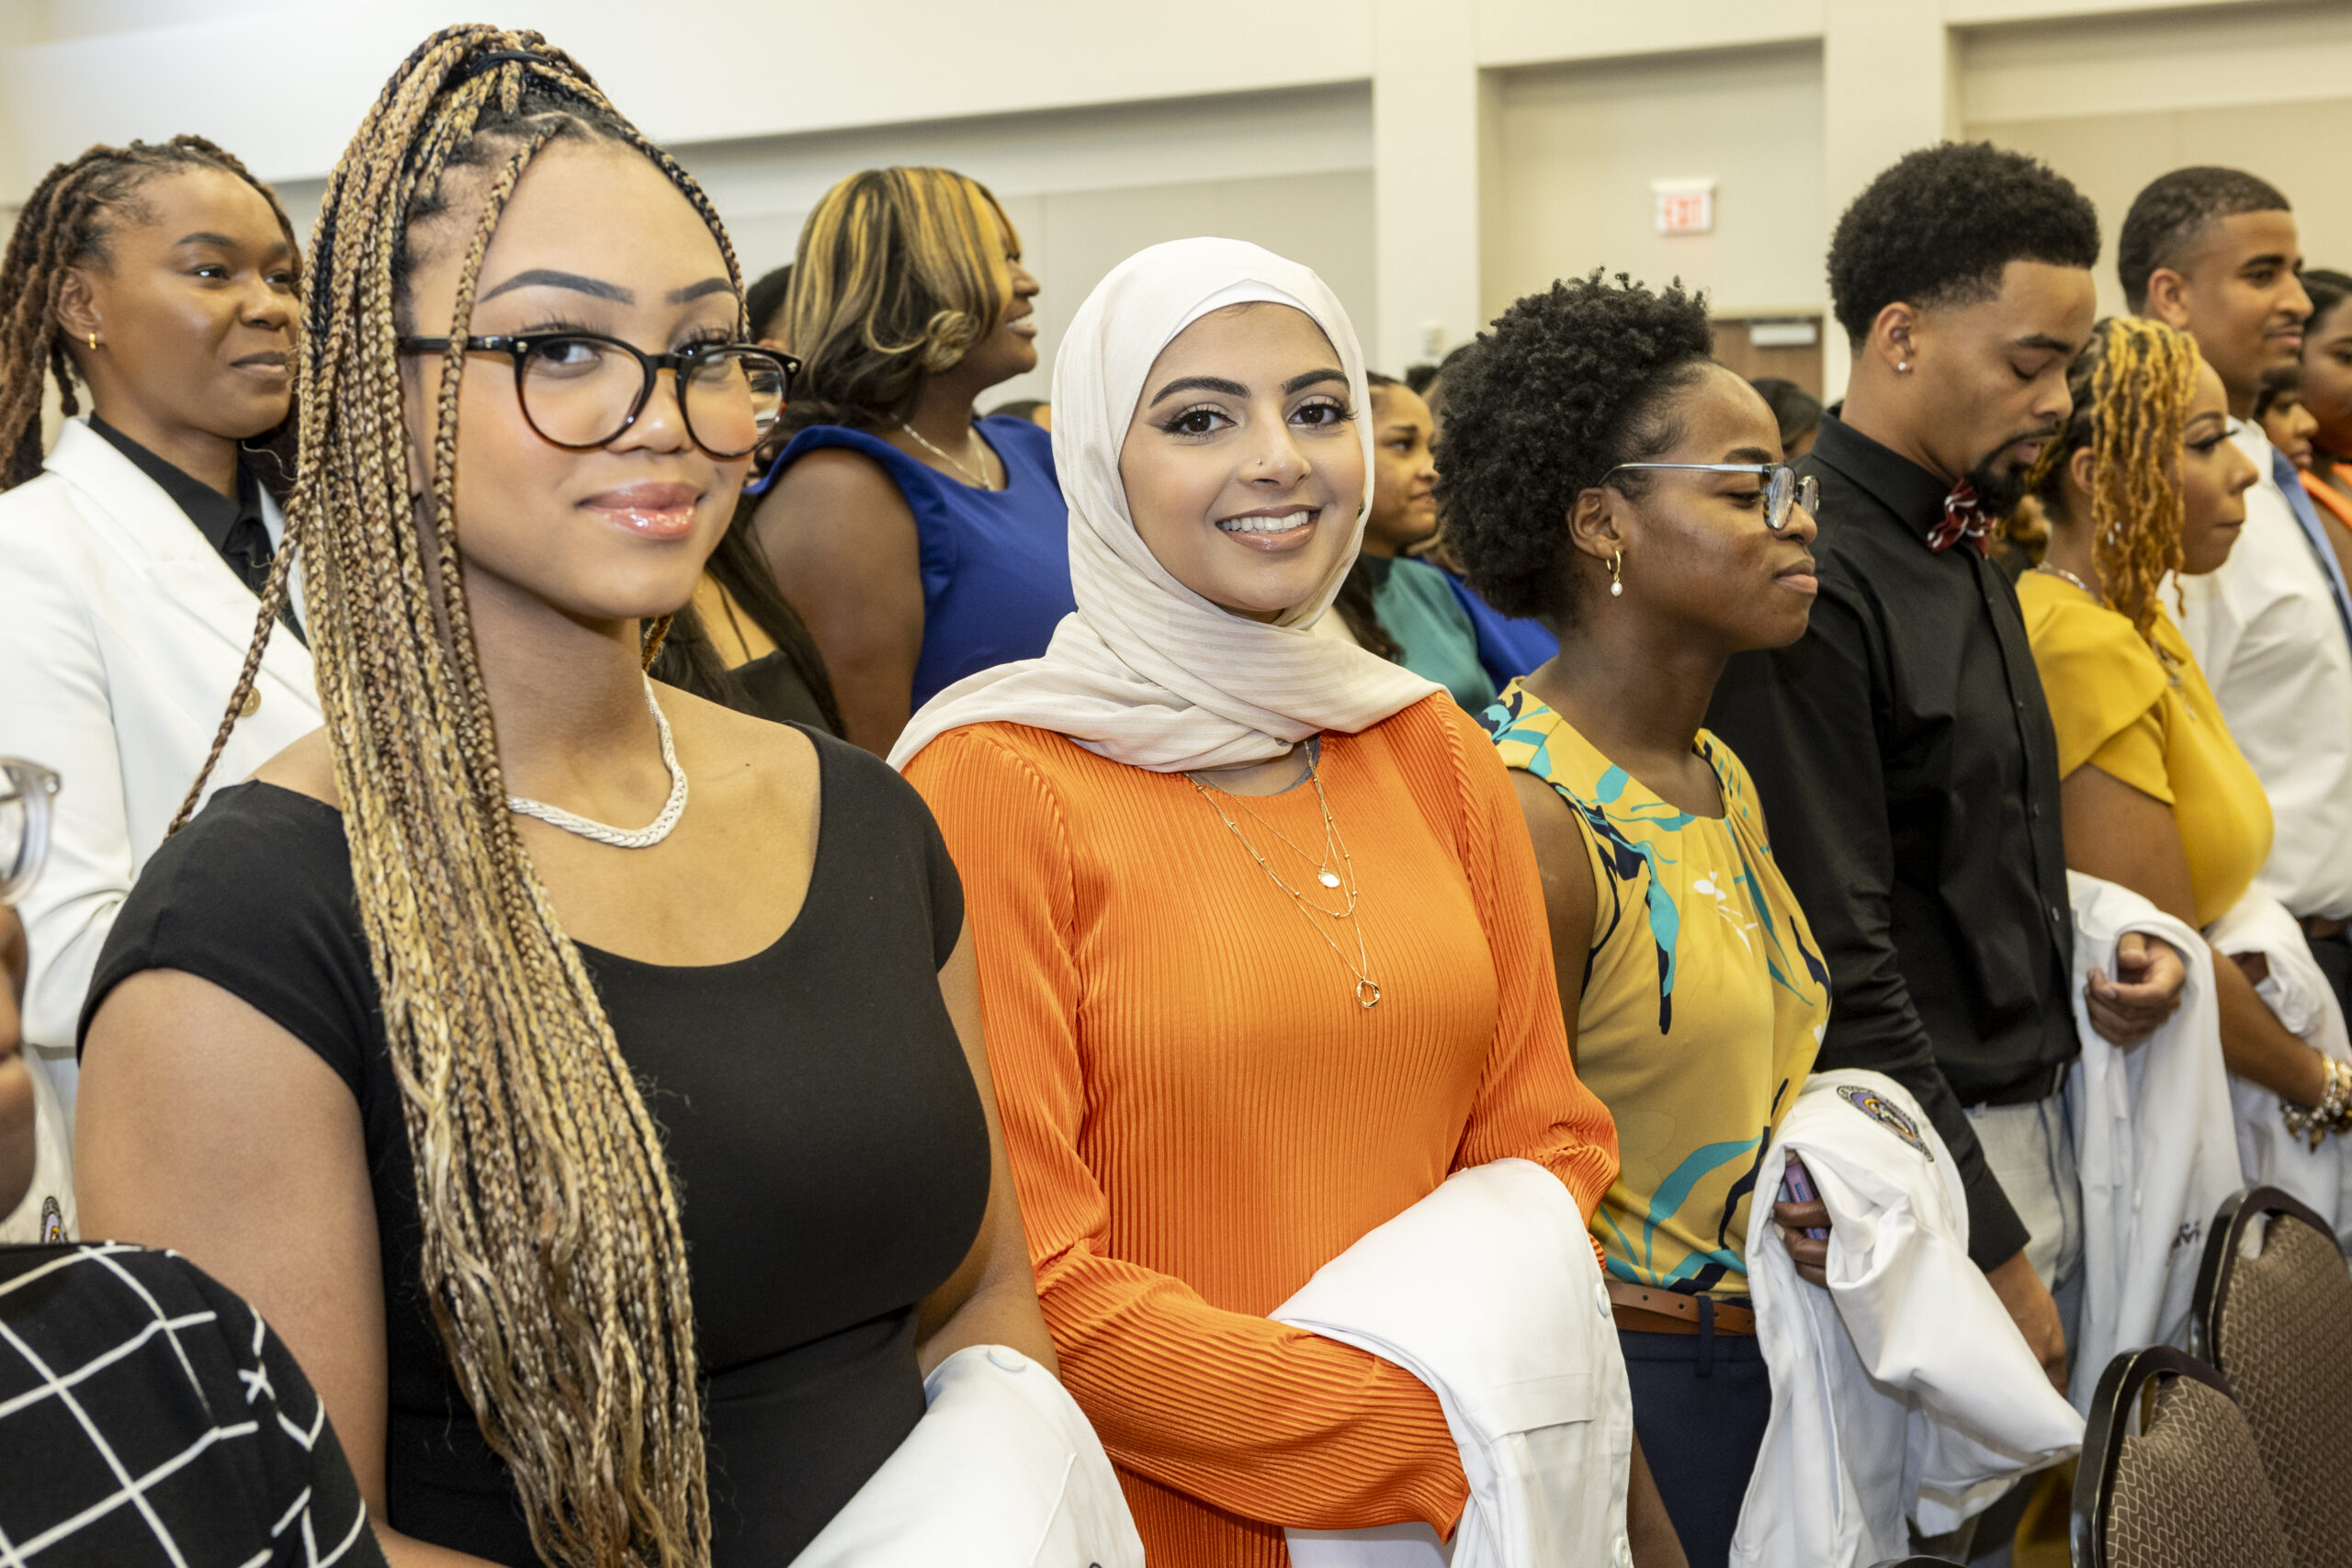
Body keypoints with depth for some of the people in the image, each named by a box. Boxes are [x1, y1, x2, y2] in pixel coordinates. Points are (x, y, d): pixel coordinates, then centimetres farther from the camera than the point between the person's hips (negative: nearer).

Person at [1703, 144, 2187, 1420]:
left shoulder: (1967, 556, 12)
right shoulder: (1811, 582, -18)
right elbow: (1840, 965, -21)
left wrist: (2105, 945, 5)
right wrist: (1989, 1242, -17)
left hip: (2034, 1133, 9)